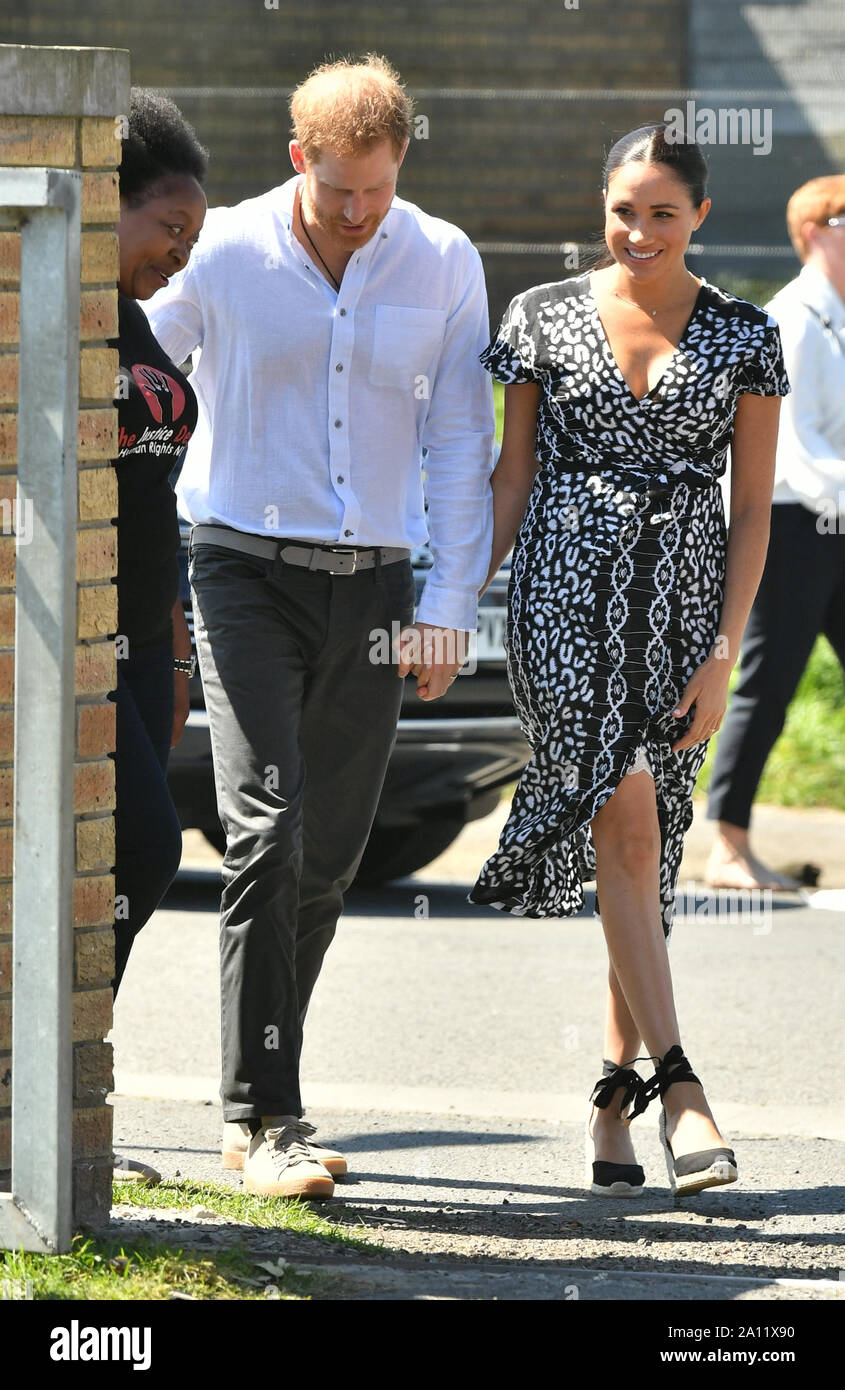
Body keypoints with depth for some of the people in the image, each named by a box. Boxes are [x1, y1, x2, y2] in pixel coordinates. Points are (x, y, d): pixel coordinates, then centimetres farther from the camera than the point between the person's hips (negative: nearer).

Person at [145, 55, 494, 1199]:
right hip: (248, 574, -3)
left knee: (330, 852, 6)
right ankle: (264, 1117, -16)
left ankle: (260, 1090, 20)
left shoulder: (443, 264, 1)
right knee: (269, 830, -15)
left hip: (371, 587, 3)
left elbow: (461, 444, 5)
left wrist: (450, 601, -1)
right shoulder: (224, 256, -6)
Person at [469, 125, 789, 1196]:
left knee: (644, 847, 4)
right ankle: (676, 1086, -20)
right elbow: (512, 477, 9)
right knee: (626, 817, -16)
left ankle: (616, 1098, 14)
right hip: (567, 587, -1)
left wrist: (723, 654, -4)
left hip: (682, 600, 2)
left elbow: (752, 510, 4)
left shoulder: (744, 338, 4)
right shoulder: (545, 318, 4)